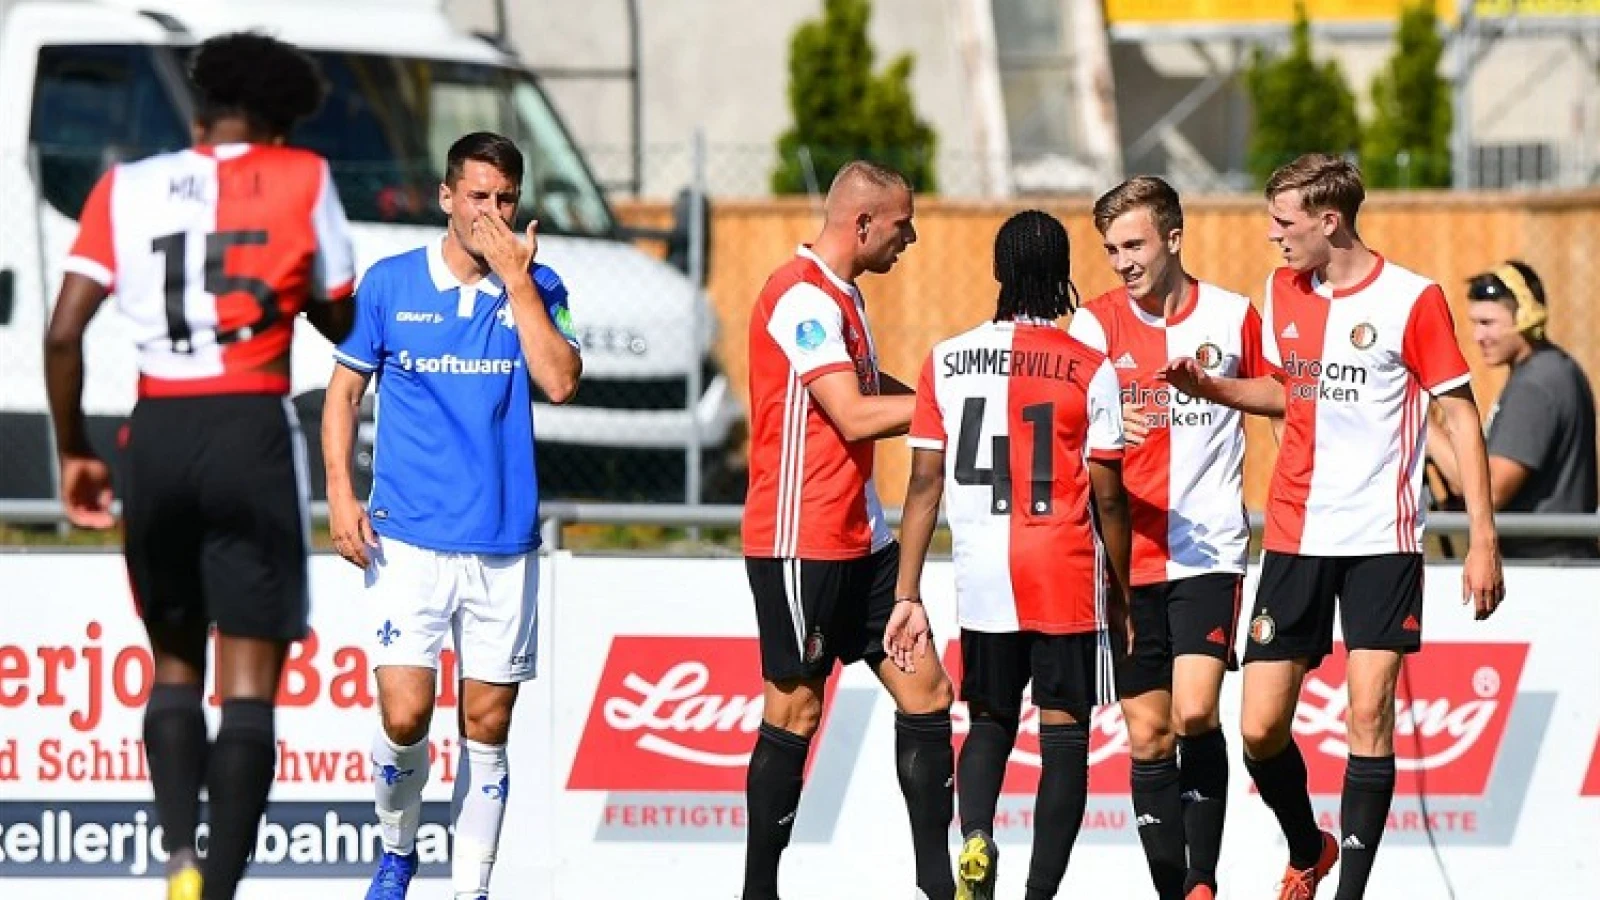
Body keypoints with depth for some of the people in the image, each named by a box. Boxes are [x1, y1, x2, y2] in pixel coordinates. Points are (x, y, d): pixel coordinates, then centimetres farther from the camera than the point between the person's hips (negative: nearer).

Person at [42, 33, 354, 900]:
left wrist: (73, 452, 12)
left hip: (155, 436, 2)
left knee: (173, 664, 17)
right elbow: (341, 321, 11)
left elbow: (63, 332, 2)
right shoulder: (301, 179, 4)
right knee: (248, 685, -1)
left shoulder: (127, 187, 9)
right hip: (254, 434, -2)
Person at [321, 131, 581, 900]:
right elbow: (344, 389, 9)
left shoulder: (536, 290, 4)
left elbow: (560, 382, -11)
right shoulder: (389, 284, 2)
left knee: (487, 728, 3)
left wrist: (515, 280, -11)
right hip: (407, 539, -1)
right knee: (405, 716, -11)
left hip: (505, 543, 1)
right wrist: (341, 496, -2)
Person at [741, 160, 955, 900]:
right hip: (800, 542, -10)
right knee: (795, 711, -3)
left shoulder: (841, 296, 15)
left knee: (925, 692, 6)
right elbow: (855, 416, -21)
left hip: (859, 539, 10)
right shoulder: (803, 296, -16)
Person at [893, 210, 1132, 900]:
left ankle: (975, 838, -8)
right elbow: (1107, 497, -3)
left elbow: (924, 485, 1)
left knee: (990, 722, 18)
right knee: (1064, 735, 5)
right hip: (1068, 579, -3)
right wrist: (1121, 595, 8)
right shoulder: (1089, 370, -5)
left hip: (980, 578, 3)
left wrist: (908, 595, 5)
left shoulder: (946, 362, 2)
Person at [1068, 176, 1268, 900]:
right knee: (1148, 733, 3)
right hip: (1126, 559, 2)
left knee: (1194, 713, -17)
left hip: (1210, 551, -2)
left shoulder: (1232, 317, 3)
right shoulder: (1095, 324, 2)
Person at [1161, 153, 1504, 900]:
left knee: (1368, 716, -10)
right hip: (1295, 538, 5)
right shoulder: (1281, 294, 8)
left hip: (1382, 542, -5)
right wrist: (1208, 387, 7)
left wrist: (1482, 542, -11)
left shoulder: (1412, 300, -9)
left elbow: (1461, 417, -7)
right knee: (1260, 727, 1)